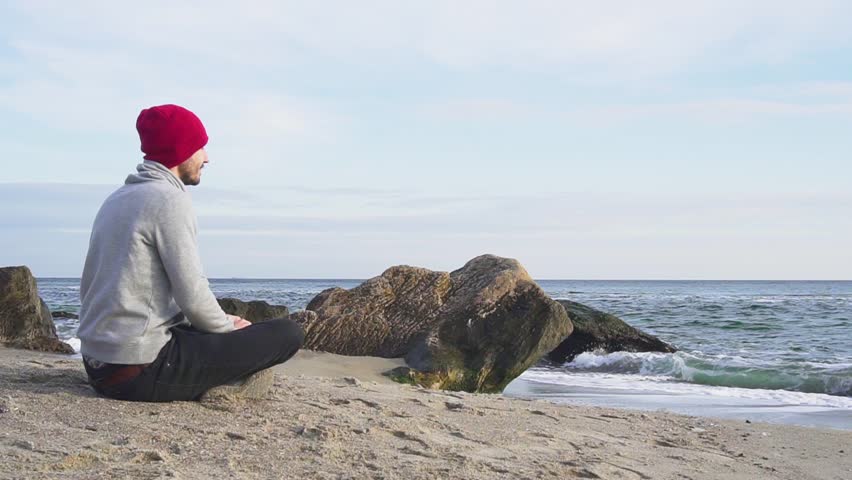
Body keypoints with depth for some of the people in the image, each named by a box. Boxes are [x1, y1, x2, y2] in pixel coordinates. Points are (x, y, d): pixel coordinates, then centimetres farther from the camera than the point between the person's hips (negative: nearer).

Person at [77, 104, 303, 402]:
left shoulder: (116, 200, 15)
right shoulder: (169, 200, -13)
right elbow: (193, 296, -19)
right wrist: (229, 327, 4)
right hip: (142, 371, -9)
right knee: (289, 333, -7)